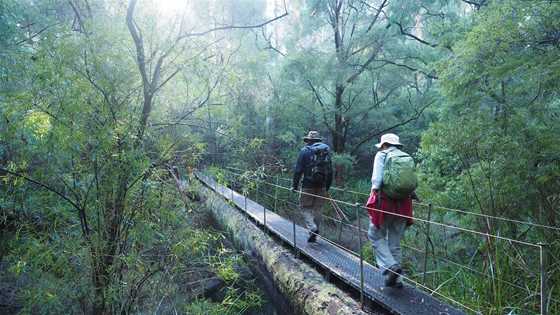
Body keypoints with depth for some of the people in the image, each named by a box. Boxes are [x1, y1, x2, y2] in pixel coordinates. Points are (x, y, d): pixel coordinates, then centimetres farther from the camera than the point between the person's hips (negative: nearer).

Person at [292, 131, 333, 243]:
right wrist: (327, 187, 19)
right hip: (322, 186, 5)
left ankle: (312, 228, -15)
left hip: (308, 186, -5)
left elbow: (298, 170, -8)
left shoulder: (305, 151, -4)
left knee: (305, 208, 6)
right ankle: (314, 234, 18)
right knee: (317, 209, 13)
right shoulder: (326, 151, 11)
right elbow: (330, 172, 13)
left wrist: (294, 185, -1)